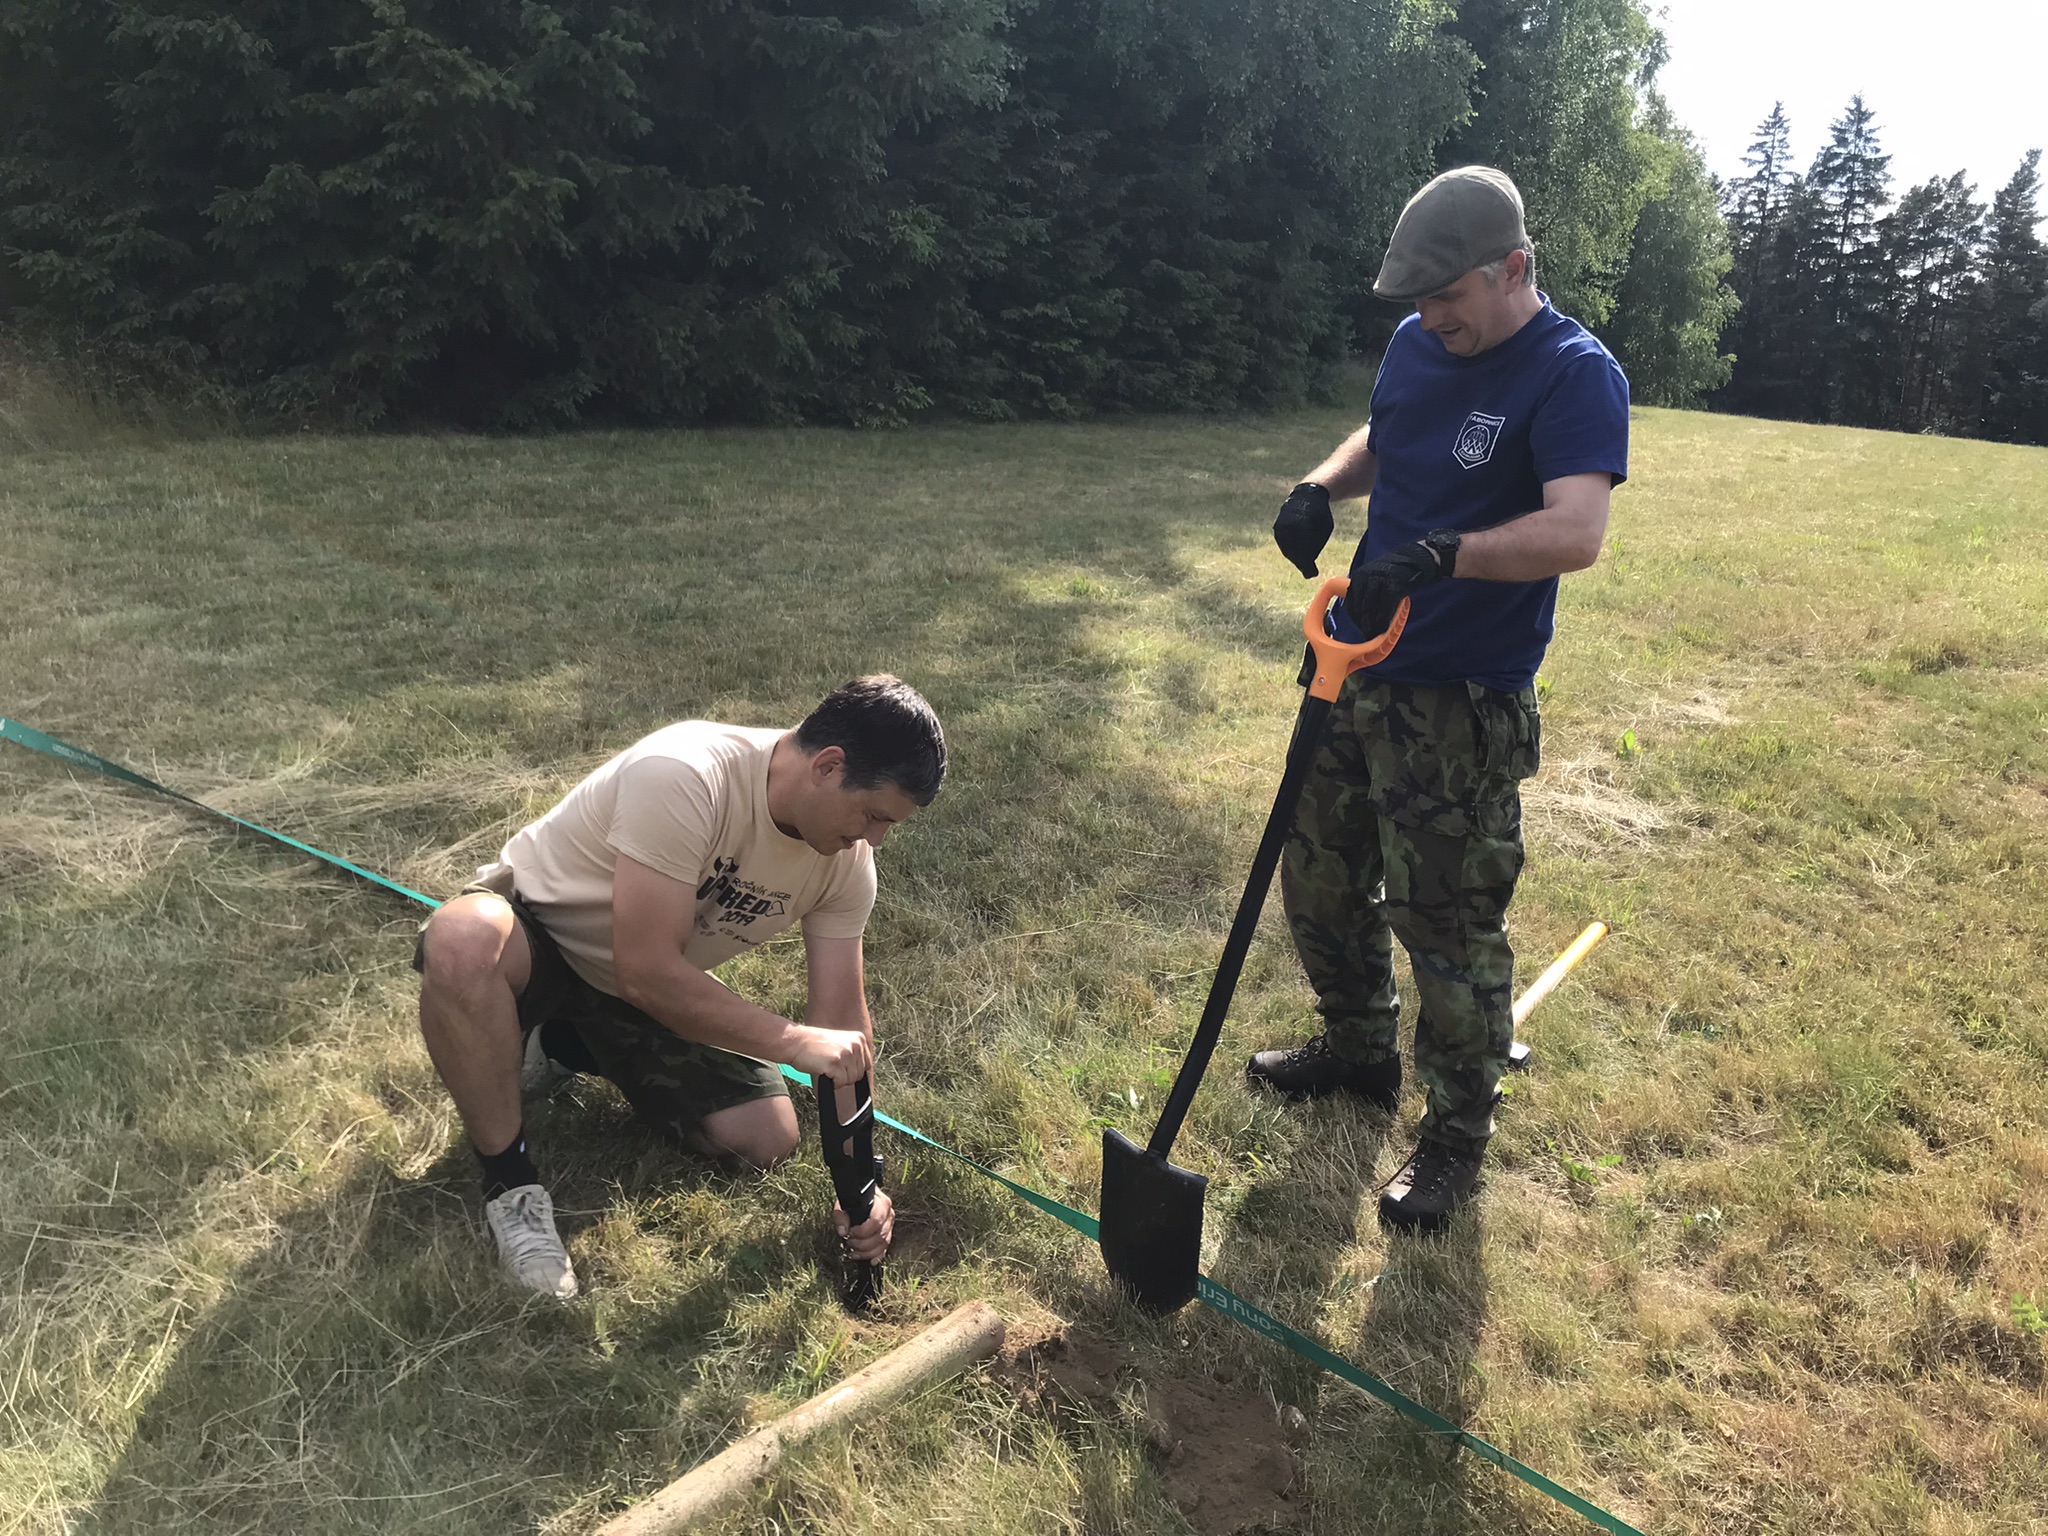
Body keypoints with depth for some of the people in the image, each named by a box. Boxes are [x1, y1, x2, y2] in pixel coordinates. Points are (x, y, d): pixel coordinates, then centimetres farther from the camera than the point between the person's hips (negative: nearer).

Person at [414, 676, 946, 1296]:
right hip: (534, 928, -6)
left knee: (766, 1142, -4)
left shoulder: (847, 862, -14)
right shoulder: (683, 777, -36)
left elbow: (841, 1017, -9)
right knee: (462, 942, -41)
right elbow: (648, 974, -36)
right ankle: (510, 1180, -17)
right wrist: (793, 1041, -33)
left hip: (653, 985, 6)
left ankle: (567, 1049, 17)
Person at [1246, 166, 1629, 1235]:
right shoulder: (1417, 344, 6)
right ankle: (1358, 1050, 43)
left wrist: (1434, 555, -42)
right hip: (1357, 666, 8)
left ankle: (1457, 1136, 24)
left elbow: (1576, 533, -29)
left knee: (1449, 924, 3)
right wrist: (1322, 486, 0)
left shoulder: (1574, 375, -17)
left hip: (1462, 705, -8)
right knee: (1321, 880, 19)